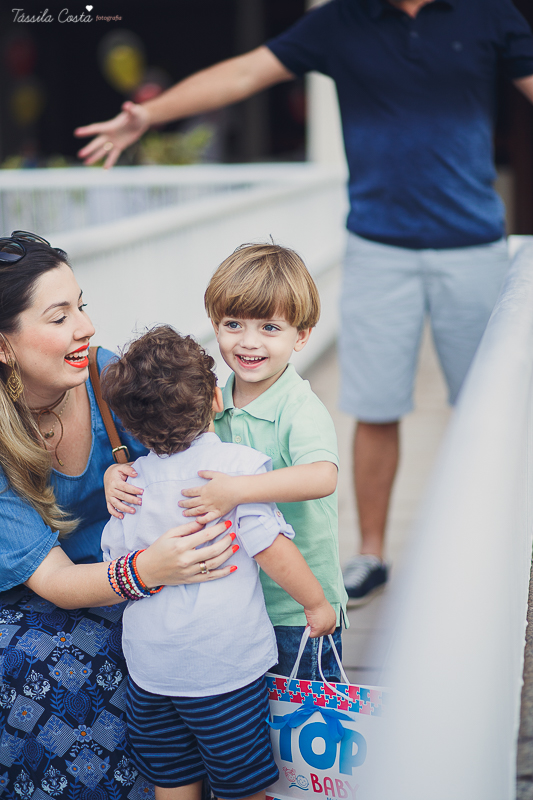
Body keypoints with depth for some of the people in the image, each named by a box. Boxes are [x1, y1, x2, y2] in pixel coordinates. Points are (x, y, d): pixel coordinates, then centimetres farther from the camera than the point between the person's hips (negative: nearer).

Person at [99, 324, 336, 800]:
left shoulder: (131, 481, 2)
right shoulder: (238, 463, -13)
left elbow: (116, 564, 9)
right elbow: (270, 546, -15)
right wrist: (316, 602, -3)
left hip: (149, 666, 5)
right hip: (225, 662, -4)